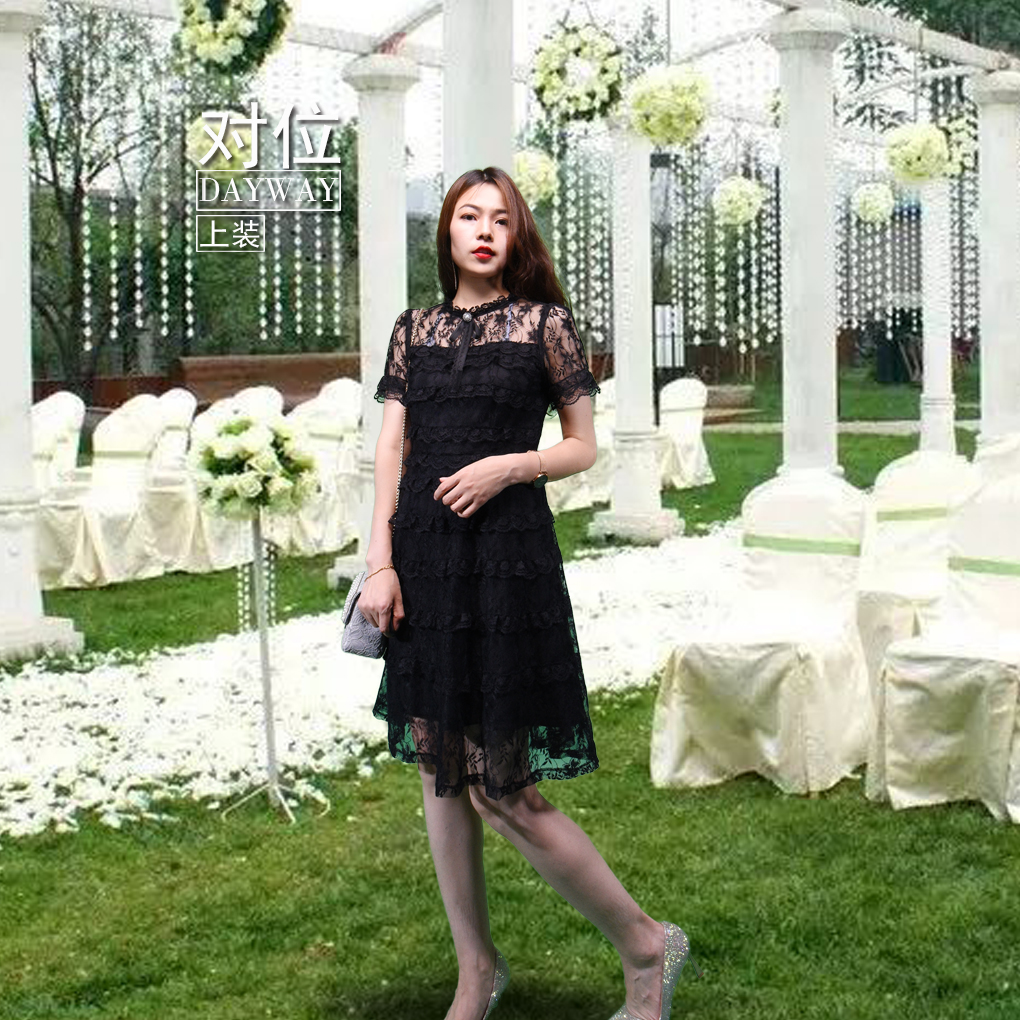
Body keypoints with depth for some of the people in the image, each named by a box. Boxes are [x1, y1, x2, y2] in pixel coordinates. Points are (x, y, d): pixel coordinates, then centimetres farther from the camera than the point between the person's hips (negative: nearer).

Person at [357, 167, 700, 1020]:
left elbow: (583, 448, 4)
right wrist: (379, 562, -2)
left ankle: (646, 946, 8)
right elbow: (390, 451, 7)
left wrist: (510, 465, -14)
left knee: (500, 788, -8)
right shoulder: (415, 331, 11)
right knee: (438, 772, 8)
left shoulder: (545, 324, 2)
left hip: (508, 554, -5)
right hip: (424, 556, 5)